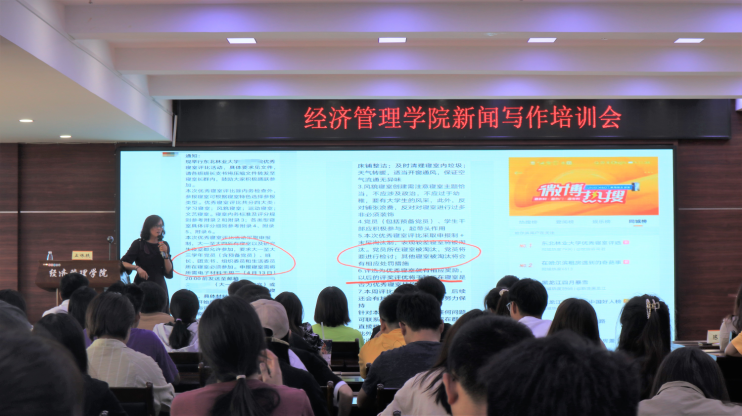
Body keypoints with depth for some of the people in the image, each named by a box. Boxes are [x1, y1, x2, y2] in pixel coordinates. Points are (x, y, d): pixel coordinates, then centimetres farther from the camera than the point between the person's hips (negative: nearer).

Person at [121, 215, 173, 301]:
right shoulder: (139, 244, 1)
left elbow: (169, 274, 5)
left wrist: (165, 254, -7)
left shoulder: (164, 245, 10)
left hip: (160, 287, 3)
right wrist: (137, 268, -21)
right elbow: (123, 263, -5)